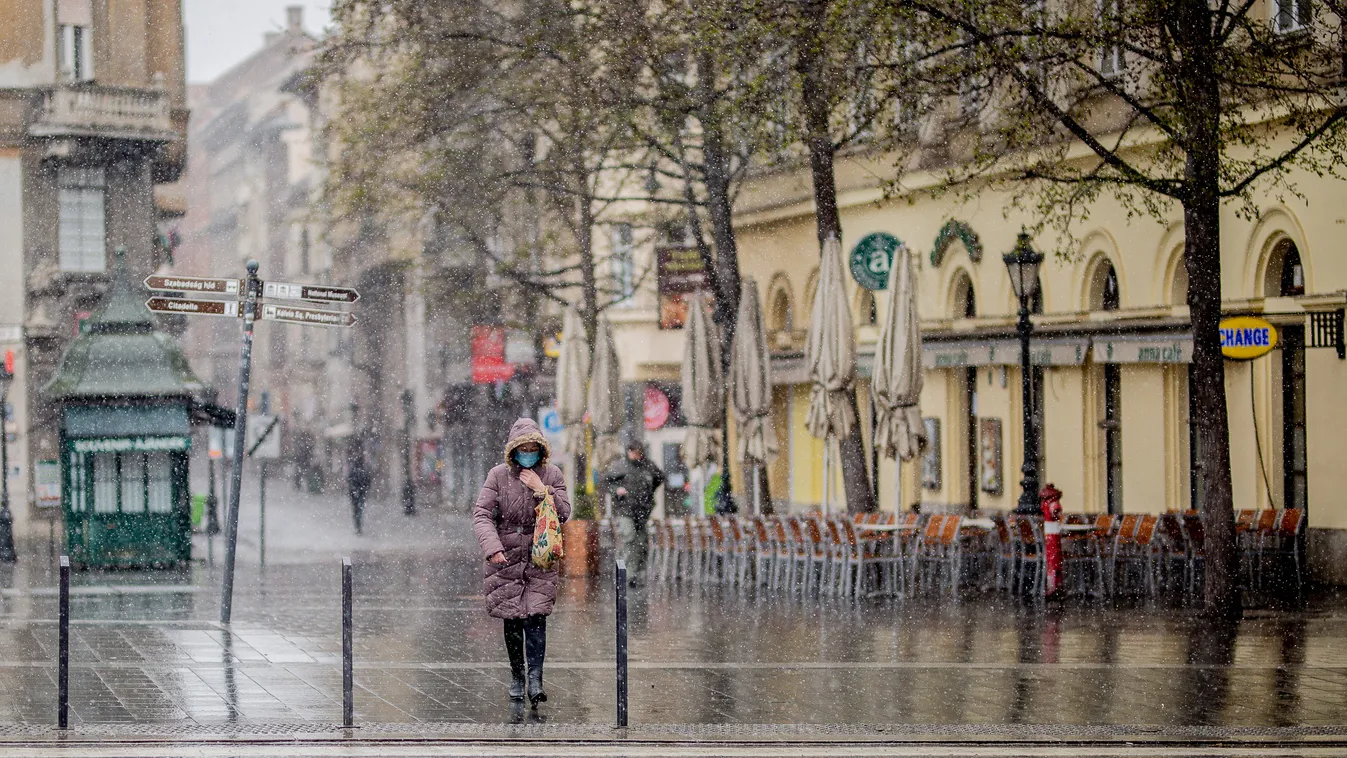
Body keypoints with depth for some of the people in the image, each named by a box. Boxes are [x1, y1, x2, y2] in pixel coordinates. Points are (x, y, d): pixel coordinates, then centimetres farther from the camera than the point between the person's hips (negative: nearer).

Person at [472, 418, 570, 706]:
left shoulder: (552, 476, 2)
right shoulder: (499, 476, -3)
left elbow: (563, 513, -2)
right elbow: (481, 514, -10)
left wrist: (540, 489, -15)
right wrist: (492, 547, -25)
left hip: (540, 559, 0)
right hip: (506, 558, 0)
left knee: (535, 618, -12)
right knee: (512, 621, 4)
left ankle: (535, 680, -15)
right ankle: (516, 676, 19)